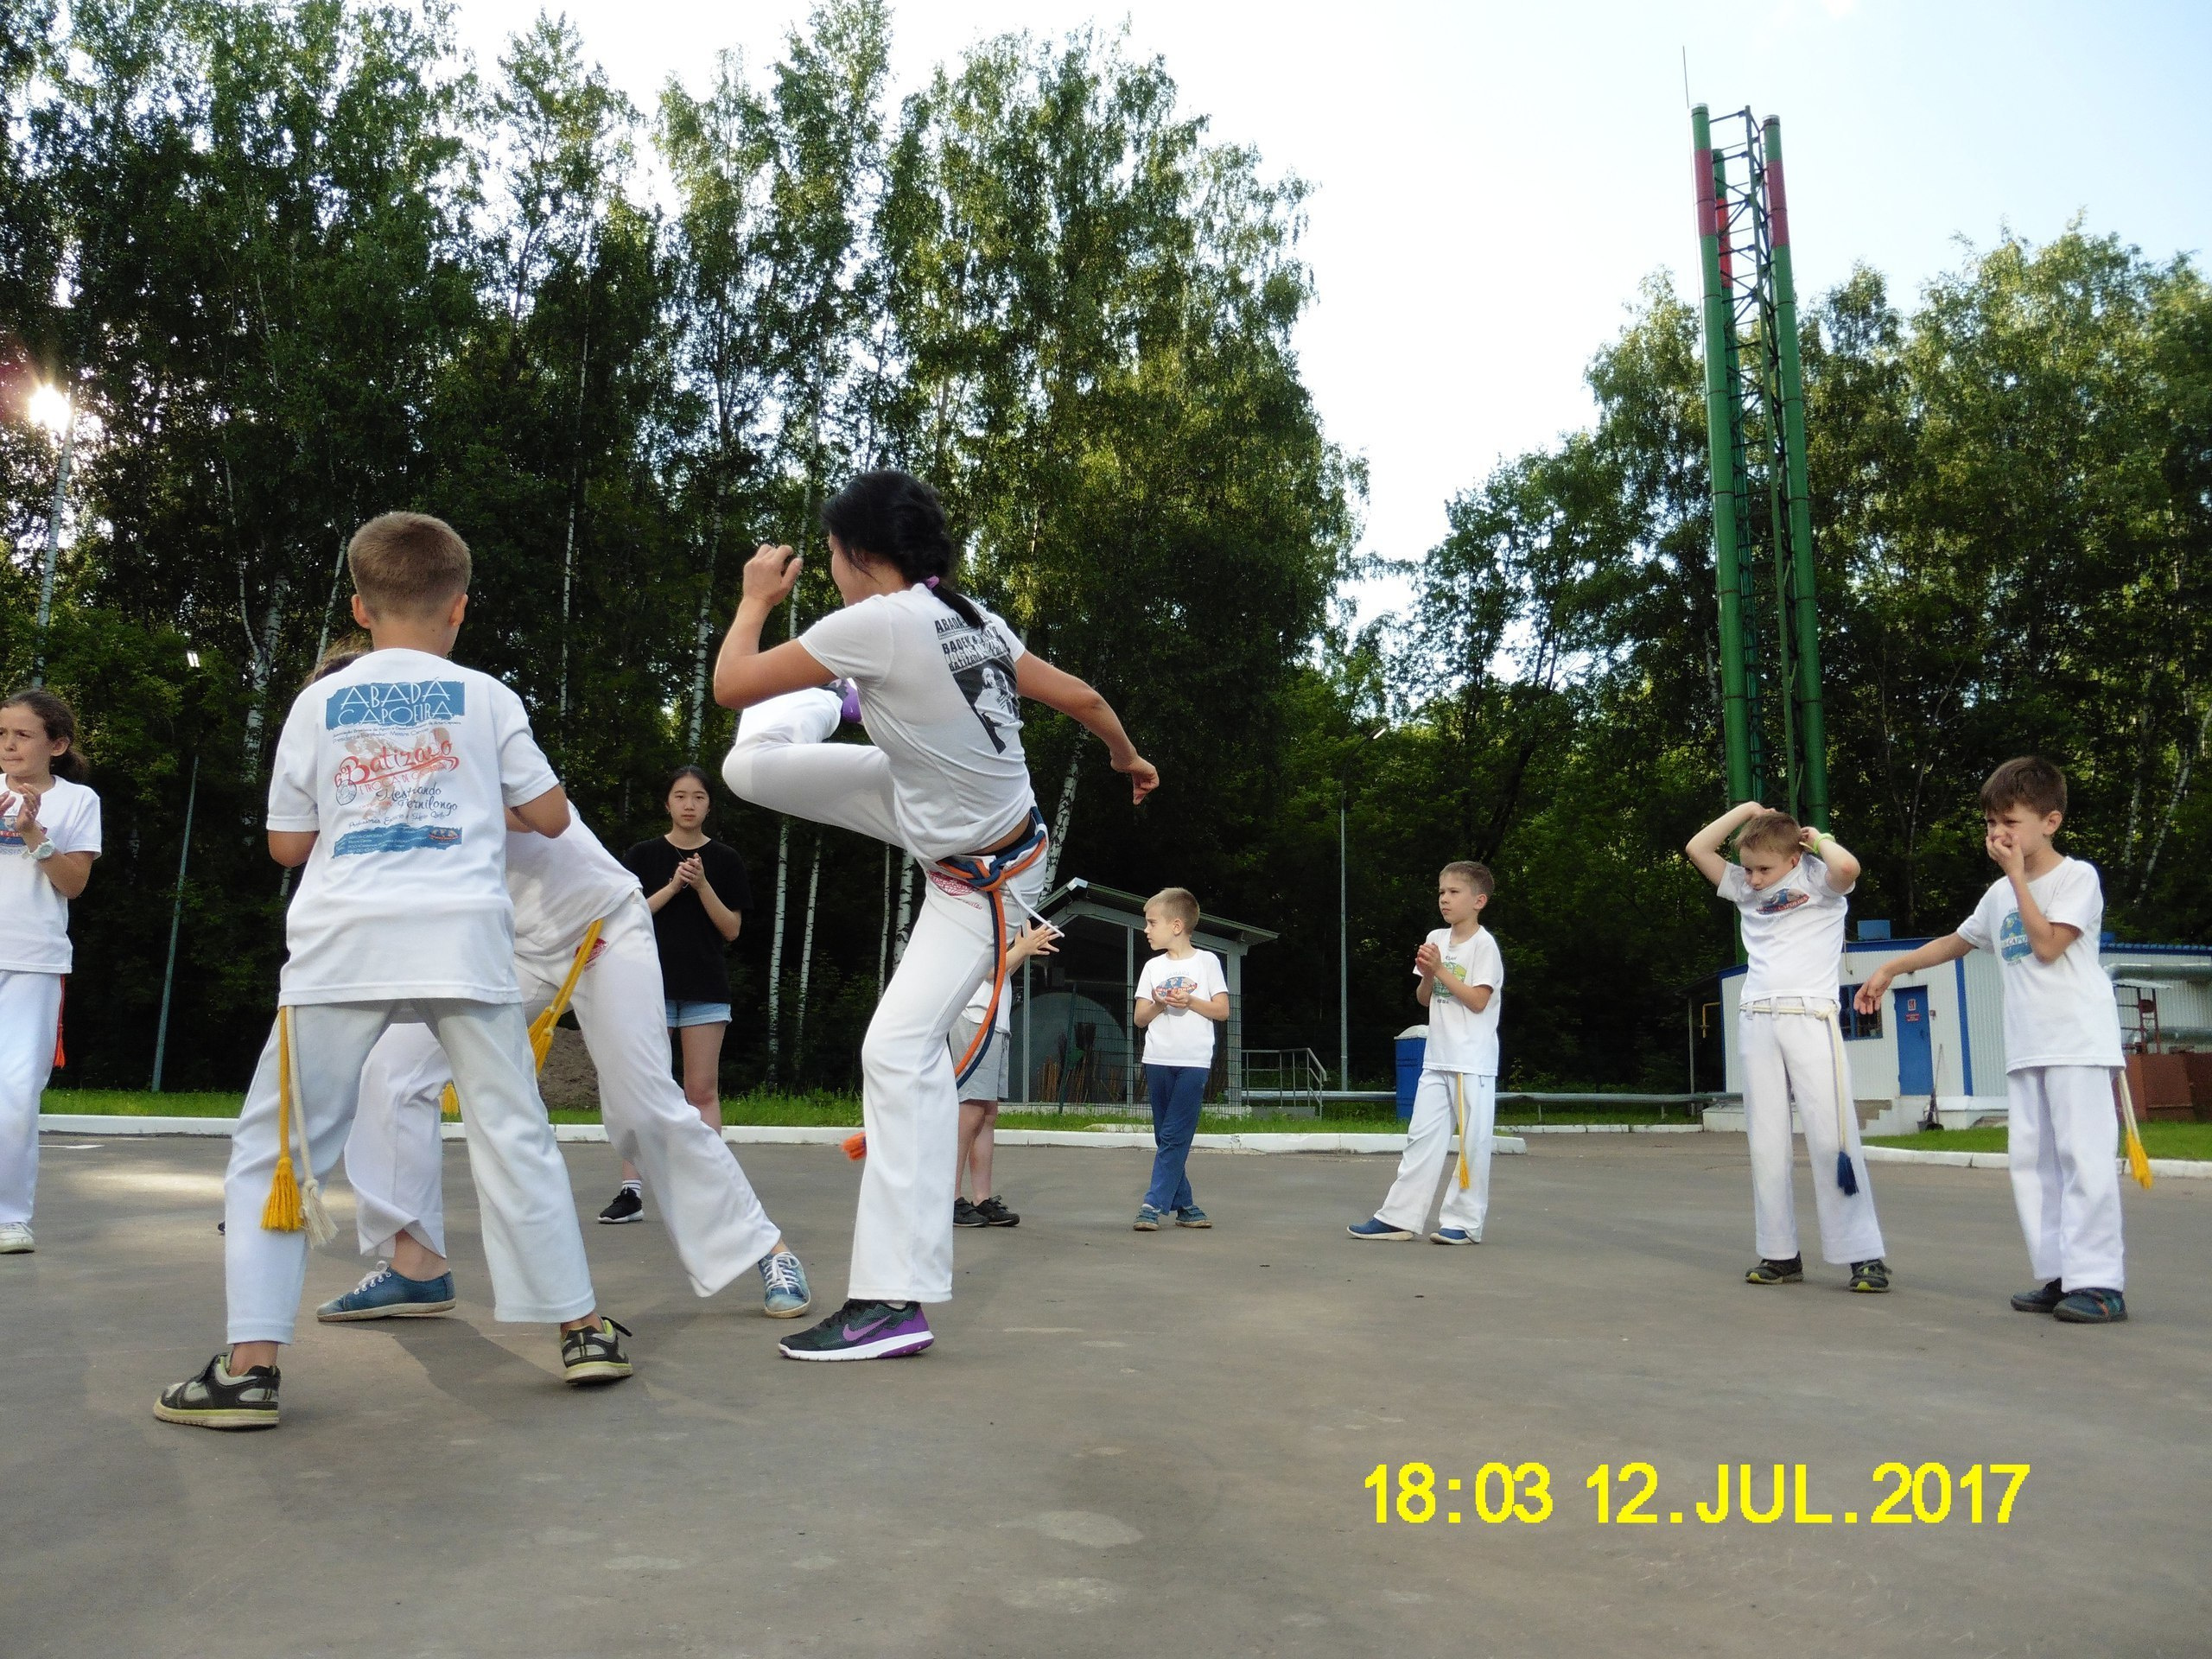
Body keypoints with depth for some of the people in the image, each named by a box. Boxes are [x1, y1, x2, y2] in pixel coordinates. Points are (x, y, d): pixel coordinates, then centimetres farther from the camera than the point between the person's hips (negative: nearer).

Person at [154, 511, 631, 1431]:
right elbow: (551, 816, 11)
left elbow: (286, 845, 14)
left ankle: (250, 1363, 3)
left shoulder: (318, 703, 11)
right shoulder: (485, 697, 9)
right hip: (466, 938, 1)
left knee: (271, 1153, 10)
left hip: (344, 942, 0)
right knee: (515, 1136, 9)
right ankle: (583, 1328, 13)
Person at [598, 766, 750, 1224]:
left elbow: (731, 929, 2)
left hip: (706, 986, 0)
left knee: (703, 1091, 1)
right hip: (651, 983, 0)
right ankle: (631, 1190, 1)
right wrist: (673, 887, -11)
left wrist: (702, 886, -10)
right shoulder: (643, 855, 6)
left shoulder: (724, 860, 6)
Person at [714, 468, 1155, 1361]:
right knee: (753, 766, 4)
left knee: (899, 1049, -13)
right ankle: (821, 701, 43)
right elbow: (1079, 697, 2)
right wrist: (1128, 757, 21)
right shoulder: (972, 617, -6)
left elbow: (730, 686, -19)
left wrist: (756, 599, 1)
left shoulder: (878, 622, -28)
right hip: (930, 812, 8)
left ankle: (894, 1302, -10)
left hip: (981, 879, -8)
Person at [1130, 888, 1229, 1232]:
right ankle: (1183, 1205, 14)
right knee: (1166, 1138, 6)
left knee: (1174, 1137, -9)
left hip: (1194, 1062, -4)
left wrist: (1190, 1002, -13)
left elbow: (1223, 1010, 1)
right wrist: (1160, 1004, -10)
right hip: (1158, 1061, 4)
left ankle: (1154, 1204, -7)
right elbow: (1140, 1018, 9)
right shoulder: (1153, 967, 12)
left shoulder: (1206, 961, 3)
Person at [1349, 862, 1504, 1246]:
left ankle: (1464, 1221, 8)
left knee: (1471, 1141, 0)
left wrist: (1440, 969, -14)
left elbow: (1478, 1000, -15)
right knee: (1421, 1137, 6)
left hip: (1473, 1063, -7)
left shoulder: (1483, 944, -8)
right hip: (1437, 1059, 7)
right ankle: (1398, 1217, 8)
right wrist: (1427, 973, -5)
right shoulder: (1436, 940, 11)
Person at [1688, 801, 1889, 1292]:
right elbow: (1697, 848, 14)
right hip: (1756, 1023, 5)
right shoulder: (1744, 889, 16)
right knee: (1765, 1142, 4)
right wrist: (1745, 810, 12)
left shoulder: (1818, 880, 3)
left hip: (1810, 1018, -5)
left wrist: (1818, 837, -2)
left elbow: (1848, 868, -20)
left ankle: (1865, 1255, -2)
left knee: (1831, 1137, -8)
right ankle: (1780, 1254, 11)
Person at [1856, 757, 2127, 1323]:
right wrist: (1889, 968, 24)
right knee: (2030, 1159, 4)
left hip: (2079, 1042, -7)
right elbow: (1954, 943, 28)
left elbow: (2047, 944, -16)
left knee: (2083, 1154, -11)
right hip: (2026, 1048, 7)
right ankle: (2059, 1276, 8)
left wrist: (2017, 876, -11)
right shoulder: (2000, 893, 16)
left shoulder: (2077, 876, -4)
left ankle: (2100, 1281, -9)